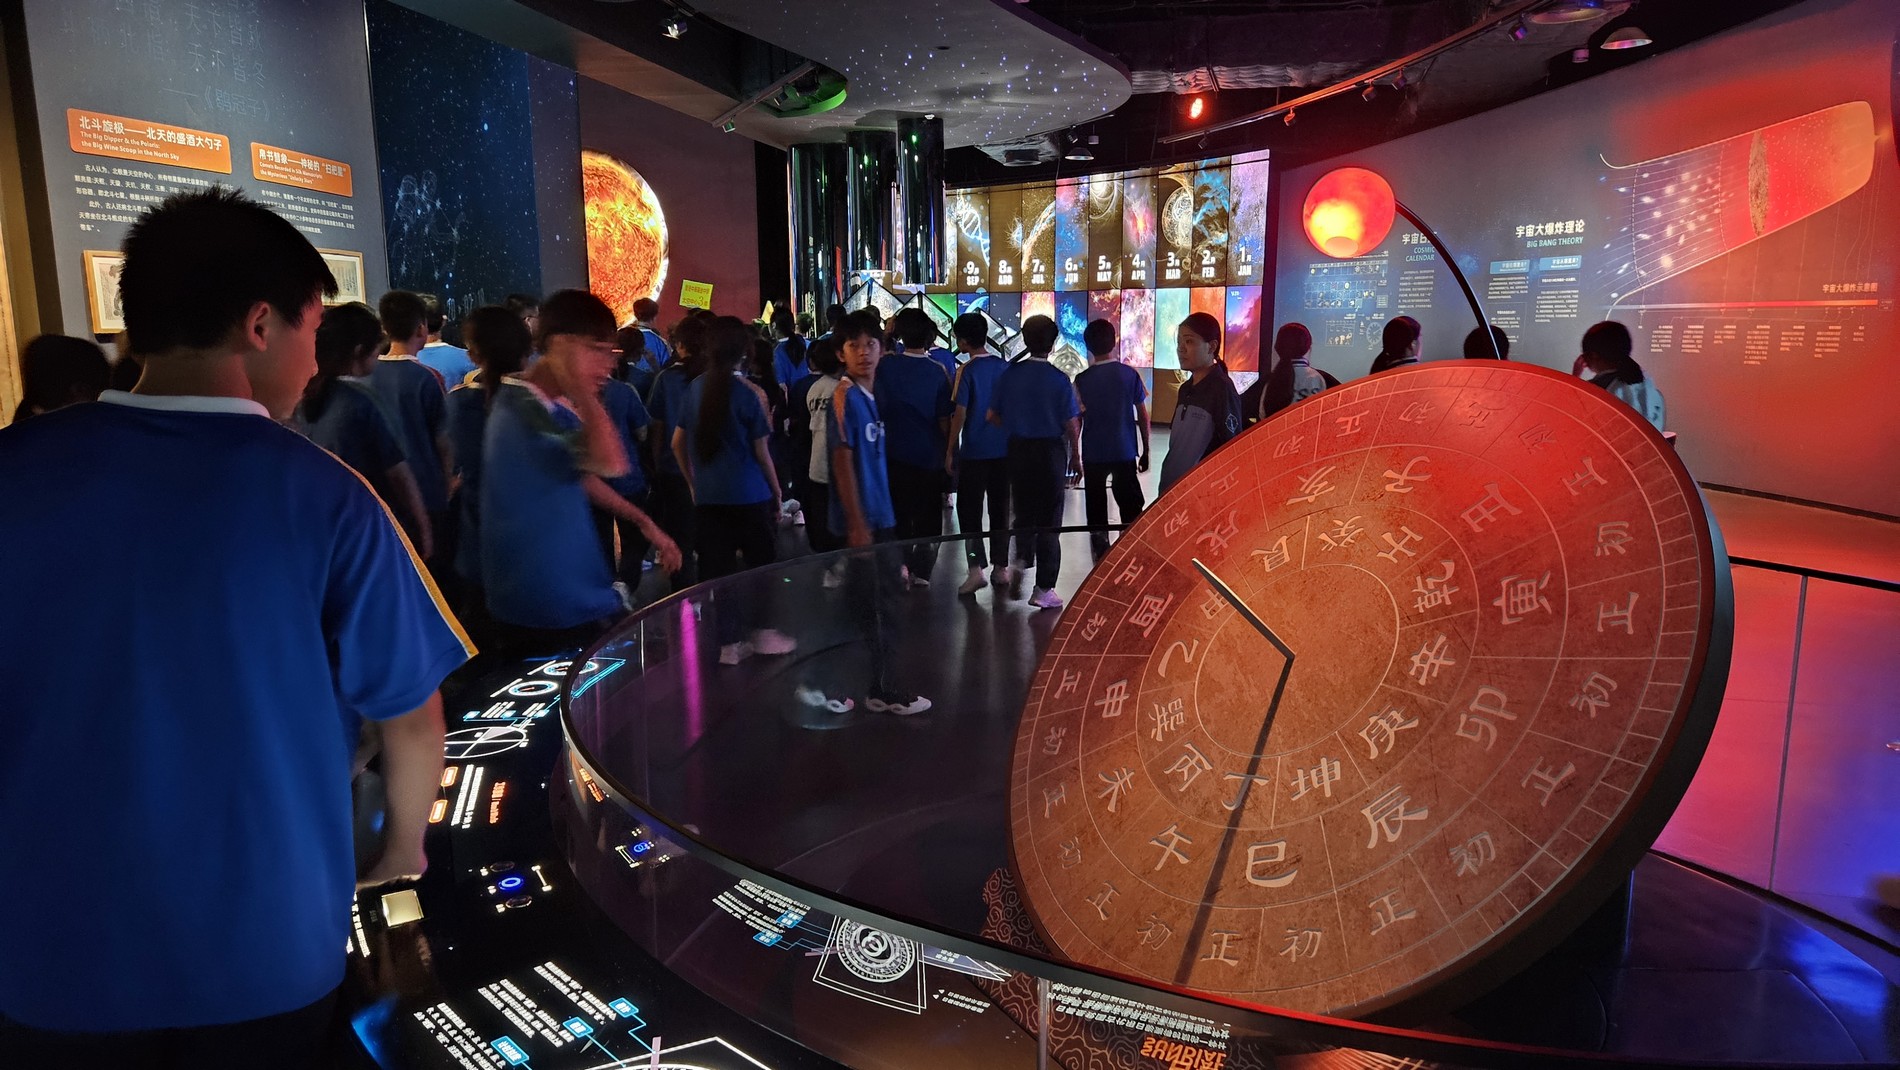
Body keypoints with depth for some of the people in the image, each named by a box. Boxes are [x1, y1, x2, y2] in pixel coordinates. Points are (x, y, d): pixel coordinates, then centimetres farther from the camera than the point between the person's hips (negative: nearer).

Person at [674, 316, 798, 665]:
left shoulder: (695, 388, 3)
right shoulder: (749, 392, -10)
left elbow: (678, 444, 9)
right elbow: (761, 451, -6)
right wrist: (777, 492, 4)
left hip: (707, 496, 4)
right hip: (749, 495, -4)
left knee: (716, 569, 7)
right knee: (762, 564, 12)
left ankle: (727, 644, 12)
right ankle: (764, 633, 19)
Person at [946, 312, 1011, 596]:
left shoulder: (967, 371, -10)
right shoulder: (1005, 367, 4)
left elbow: (960, 414, -11)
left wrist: (950, 451, -4)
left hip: (974, 452, -4)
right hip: (1003, 450, 5)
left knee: (969, 510, 3)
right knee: (1000, 510, 11)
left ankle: (976, 568, -5)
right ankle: (1001, 568, 15)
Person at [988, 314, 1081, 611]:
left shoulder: (1010, 375, -3)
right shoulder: (1059, 380, -12)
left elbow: (993, 416, 1)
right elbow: (1072, 424, -9)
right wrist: (1076, 457, 5)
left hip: (1018, 450, 3)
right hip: (1051, 450, -3)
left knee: (1023, 514, 20)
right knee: (1049, 522, 4)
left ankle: (1023, 562, 14)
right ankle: (1043, 589, 7)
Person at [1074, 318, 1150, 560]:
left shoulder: (1082, 380, -6)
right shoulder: (1130, 374, -3)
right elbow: (1143, 417, 1)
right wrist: (1145, 451, 11)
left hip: (1093, 455, -1)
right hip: (1125, 452, 1)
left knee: (1097, 512, 8)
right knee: (1131, 508, 10)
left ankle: (1102, 555, 12)